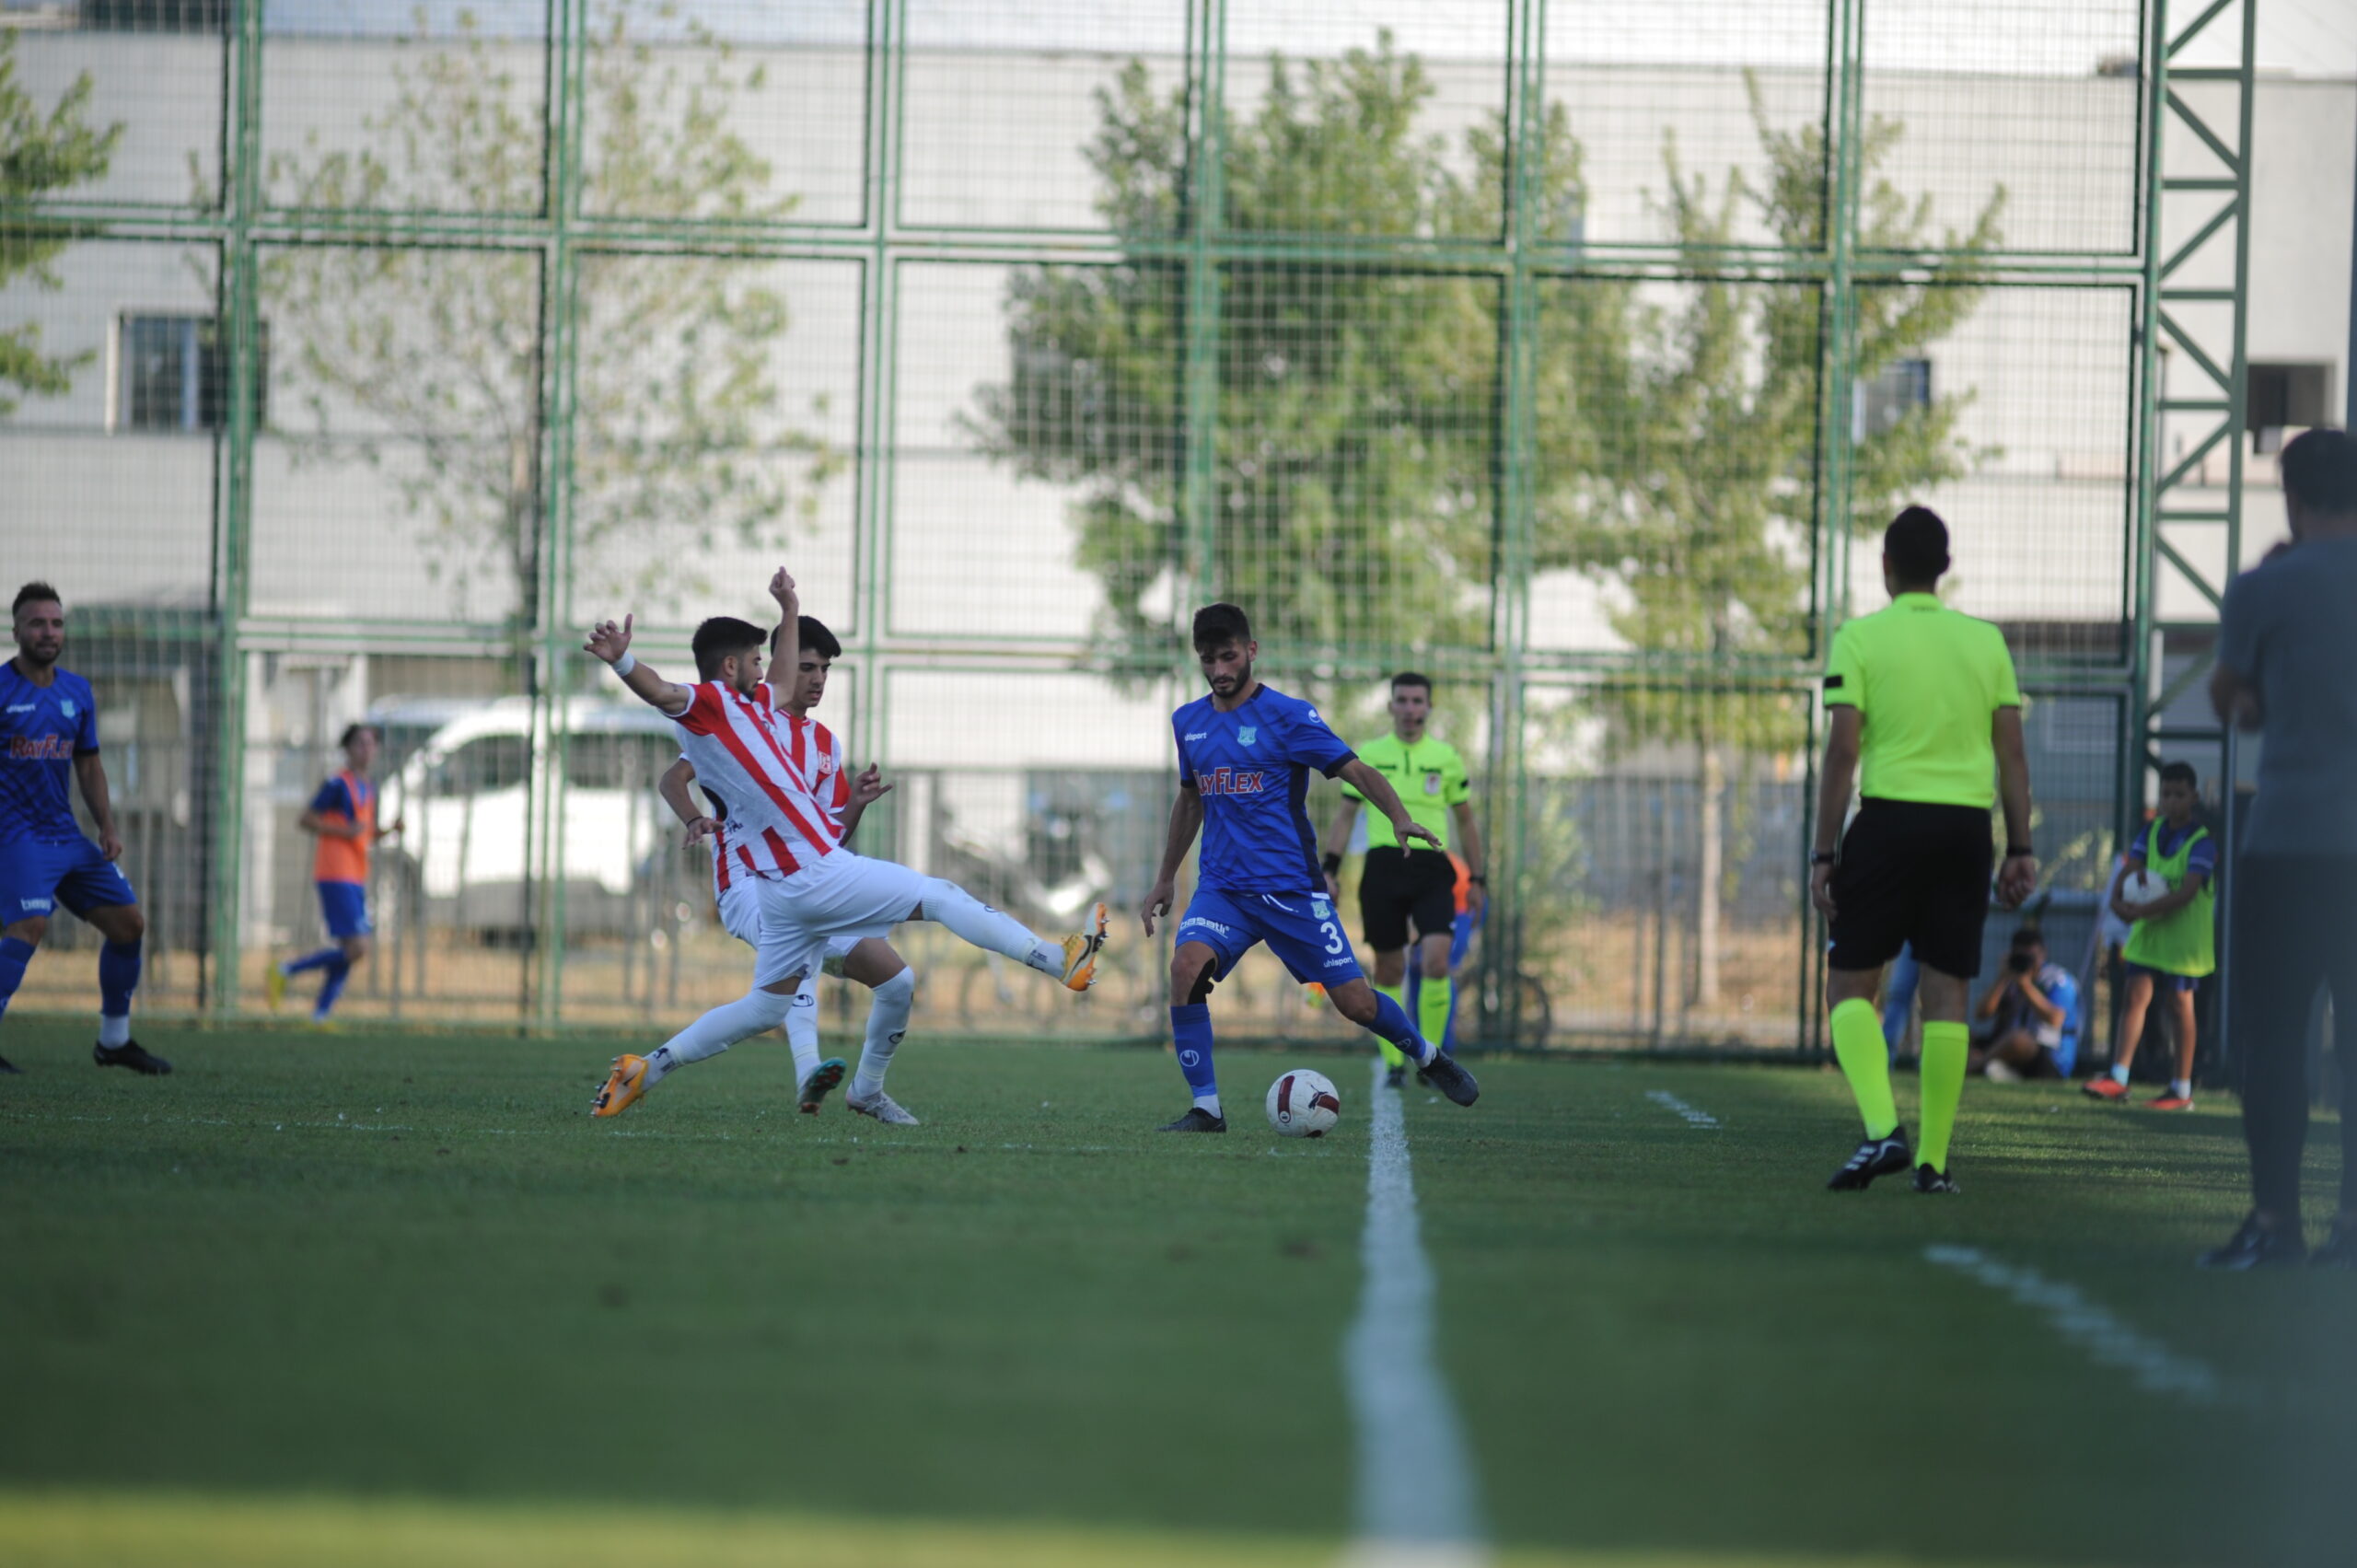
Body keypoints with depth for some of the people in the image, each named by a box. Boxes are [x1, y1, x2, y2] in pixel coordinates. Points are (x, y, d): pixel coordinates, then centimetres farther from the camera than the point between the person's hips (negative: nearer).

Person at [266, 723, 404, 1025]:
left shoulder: (368, 787, 17)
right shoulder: (339, 784, -8)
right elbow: (304, 820, -9)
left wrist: (392, 829, 6)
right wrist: (343, 831, -18)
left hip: (355, 879, 9)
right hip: (336, 877, -9)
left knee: (348, 953, 5)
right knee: (356, 949, -14)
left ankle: (319, 1016, 8)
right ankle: (284, 972, -4)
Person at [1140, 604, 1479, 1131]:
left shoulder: (1287, 716, -7)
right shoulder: (1188, 722, 9)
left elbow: (1356, 771, -13)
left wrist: (1400, 819, -30)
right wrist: (1165, 879, 28)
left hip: (1292, 887, -3)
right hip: (1222, 886, 3)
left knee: (1354, 1001, -2)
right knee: (1187, 965, -26)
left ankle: (1428, 1057, 30)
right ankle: (1205, 1108, -18)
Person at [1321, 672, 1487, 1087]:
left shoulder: (1447, 758, 9)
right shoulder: (1368, 755, 7)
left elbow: (1466, 822, 16)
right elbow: (1345, 815, 11)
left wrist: (1477, 880, 14)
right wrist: (1329, 869, 3)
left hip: (1432, 870, 0)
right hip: (1383, 868, 0)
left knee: (1436, 962, -17)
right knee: (1389, 971, 2)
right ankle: (1393, 1062, 14)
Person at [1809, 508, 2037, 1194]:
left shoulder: (1859, 639, -1)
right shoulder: (1986, 641, 9)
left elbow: (1842, 752, -6)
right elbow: (2012, 755, 7)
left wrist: (1824, 853, -4)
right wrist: (2020, 848, 11)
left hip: (1889, 817, -3)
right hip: (1967, 827, 3)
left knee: (1849, 984, 6)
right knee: (1946, 991, 5)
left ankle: (1882, 1130, -14)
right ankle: (1933, 1160, 3)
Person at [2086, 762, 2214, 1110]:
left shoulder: (2201, 842, -12)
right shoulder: (2153, 832, 7)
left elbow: (2188, 891, -22)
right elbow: (2130, 869, 3)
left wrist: (2142, 910, -29)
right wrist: (2118, 898, -19)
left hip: (2183, 935, -5)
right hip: (2147, 934, 5)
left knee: (2179, 1004, 3)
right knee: (2136, 995, -5)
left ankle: (2182, 1088, 11)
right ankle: (2118, 1076, -11)